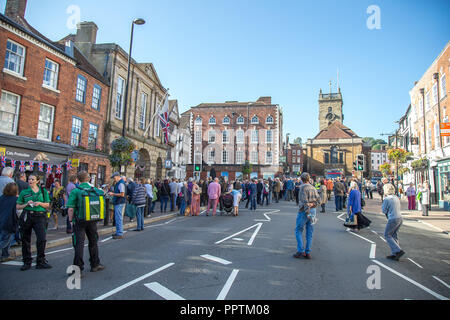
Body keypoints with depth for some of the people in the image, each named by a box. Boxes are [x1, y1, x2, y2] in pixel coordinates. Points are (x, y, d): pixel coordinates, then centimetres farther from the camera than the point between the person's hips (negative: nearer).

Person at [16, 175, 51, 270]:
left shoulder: (43, 191, 9)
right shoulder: (24, 192, 9)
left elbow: (47, 205, 9)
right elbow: (18, 206, 10)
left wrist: (40, 203, -9)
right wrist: (26, 204, -7)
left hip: (40, 216, -1)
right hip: (26, 216, 1)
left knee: (42, 238, -11)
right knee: (25, 240, 7)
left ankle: (41, 261, 2)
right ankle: (27, 262, 21)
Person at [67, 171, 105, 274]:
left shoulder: (75, 191, -8)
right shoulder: (95, 190, 2)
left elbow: (71, 209, -12)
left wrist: (70, 220, -2)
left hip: (79, 220, -3)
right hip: (92, 220, 3)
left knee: (79, 243, 2)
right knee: (93, 242, 16)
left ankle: (78, 267, 3)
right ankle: (95, 264, 28)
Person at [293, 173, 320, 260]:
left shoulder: (303, 187, -13)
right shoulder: (313, 188, 10)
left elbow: (305, 202, -19)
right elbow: (318, 200, 6)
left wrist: (307, 213, -19)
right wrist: (312, 204, -5)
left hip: (304, 211, -7)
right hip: (313, 210, 7)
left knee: (298, 231, 5)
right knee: (310, 232, 10)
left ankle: (301, 251, 2)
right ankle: (308, 252, 14)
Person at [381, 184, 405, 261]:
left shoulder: (386, 199, -12)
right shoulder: (396, 198, 11)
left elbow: (384, 210, -6)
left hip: (393, 219, -8)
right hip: (400, 218, 8)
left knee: (387, 235, 3)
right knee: (394, 235, 14)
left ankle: (398, 251, -7)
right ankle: (394, 254, 15)